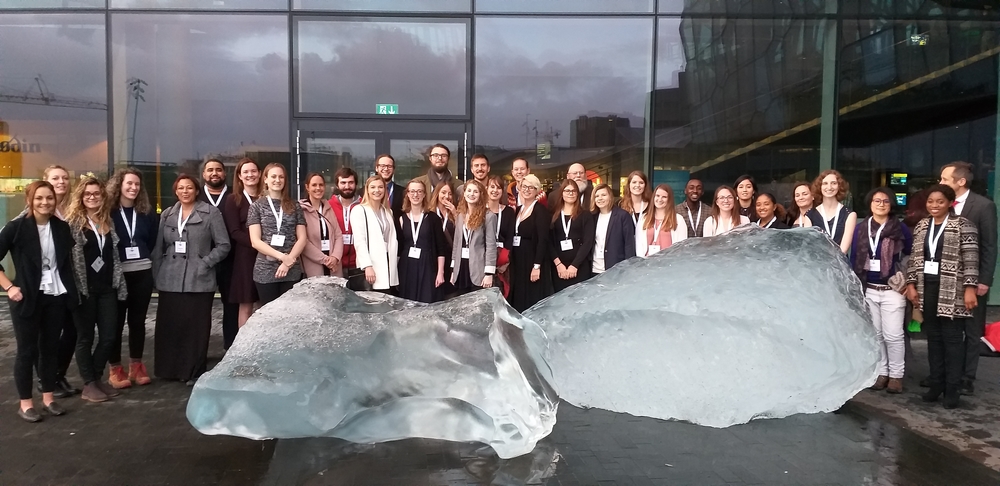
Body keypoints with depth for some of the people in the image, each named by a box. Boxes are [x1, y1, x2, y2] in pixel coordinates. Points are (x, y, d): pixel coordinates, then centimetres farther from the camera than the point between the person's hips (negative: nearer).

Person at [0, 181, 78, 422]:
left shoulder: (62, 227, 3)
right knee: (27, 350, 4)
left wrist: (71, 289, 6)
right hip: (27, 297, -3)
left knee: (50, 347, 11)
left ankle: (48, 397, 22)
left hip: (57, 296, 4)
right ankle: (25, 403, 14)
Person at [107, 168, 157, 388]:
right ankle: (115, 369, 14)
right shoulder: (108, 211, -5)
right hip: (116, 273, -4)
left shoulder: (147, 213, 8)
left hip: (142, 272, 4)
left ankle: (136, 365, 21)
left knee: (138, 320, 11)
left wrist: (144, 257, 3)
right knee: (116, 321, 4)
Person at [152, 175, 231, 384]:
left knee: (196, 327, -1)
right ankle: (169, 369, 19)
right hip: (170, 280, 4)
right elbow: (158, 248, 13)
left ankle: (194, 372, 10)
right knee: (169, 326, 6)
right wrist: (157, 274, 5)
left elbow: (223, 244, -2)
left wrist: (205, 264, -9)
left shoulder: (210, 213, 0)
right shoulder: (167, 215, 13)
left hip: (198, 280, -4)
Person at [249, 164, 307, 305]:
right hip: (265, 272, -1)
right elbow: (255, 241, -4)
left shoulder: (294, 207, 10)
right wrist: (282, 256, -14)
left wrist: (288, 261, -9)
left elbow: (302, 238, 5)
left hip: (292, 271, 2)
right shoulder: (257, 207, 5)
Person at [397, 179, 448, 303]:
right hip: (406, 269, 2)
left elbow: (441, 247, -2)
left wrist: (440, 272, -6)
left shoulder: (432, 218, 0)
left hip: (427, 268, -2)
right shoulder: (402, 218, 7)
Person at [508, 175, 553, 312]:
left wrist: (537, 266, -21)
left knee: (533, 300, -4)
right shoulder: (519, 209, 14)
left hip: (532, 260, -7)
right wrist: (510, 258, 10)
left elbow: (543, 240, -16)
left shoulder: (540, 210, -9)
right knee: (518, 300, 9)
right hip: (518, 260, 8)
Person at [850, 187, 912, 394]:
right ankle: (881, 372, 21)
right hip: (867, 290, 3)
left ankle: (896, 375, 11)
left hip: (892, 290, -3)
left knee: (893, 335, -2)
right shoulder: (860, 229, 5)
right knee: (875, 334, 10)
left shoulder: (900, 229, -3)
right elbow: (853, 258, 7)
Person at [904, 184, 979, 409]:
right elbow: (915, 258, 11)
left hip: (952, 292, -5)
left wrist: (970, 288, -17)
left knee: (952, 338, 0)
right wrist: (911, 284, 5)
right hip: (927, 289, 5)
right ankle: (936, 383, 18)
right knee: (933, 337, 10)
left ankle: (952, 388, 7)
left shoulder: (962, 225, -6)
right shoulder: (921, 226, 10)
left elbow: (971, 259, -11)